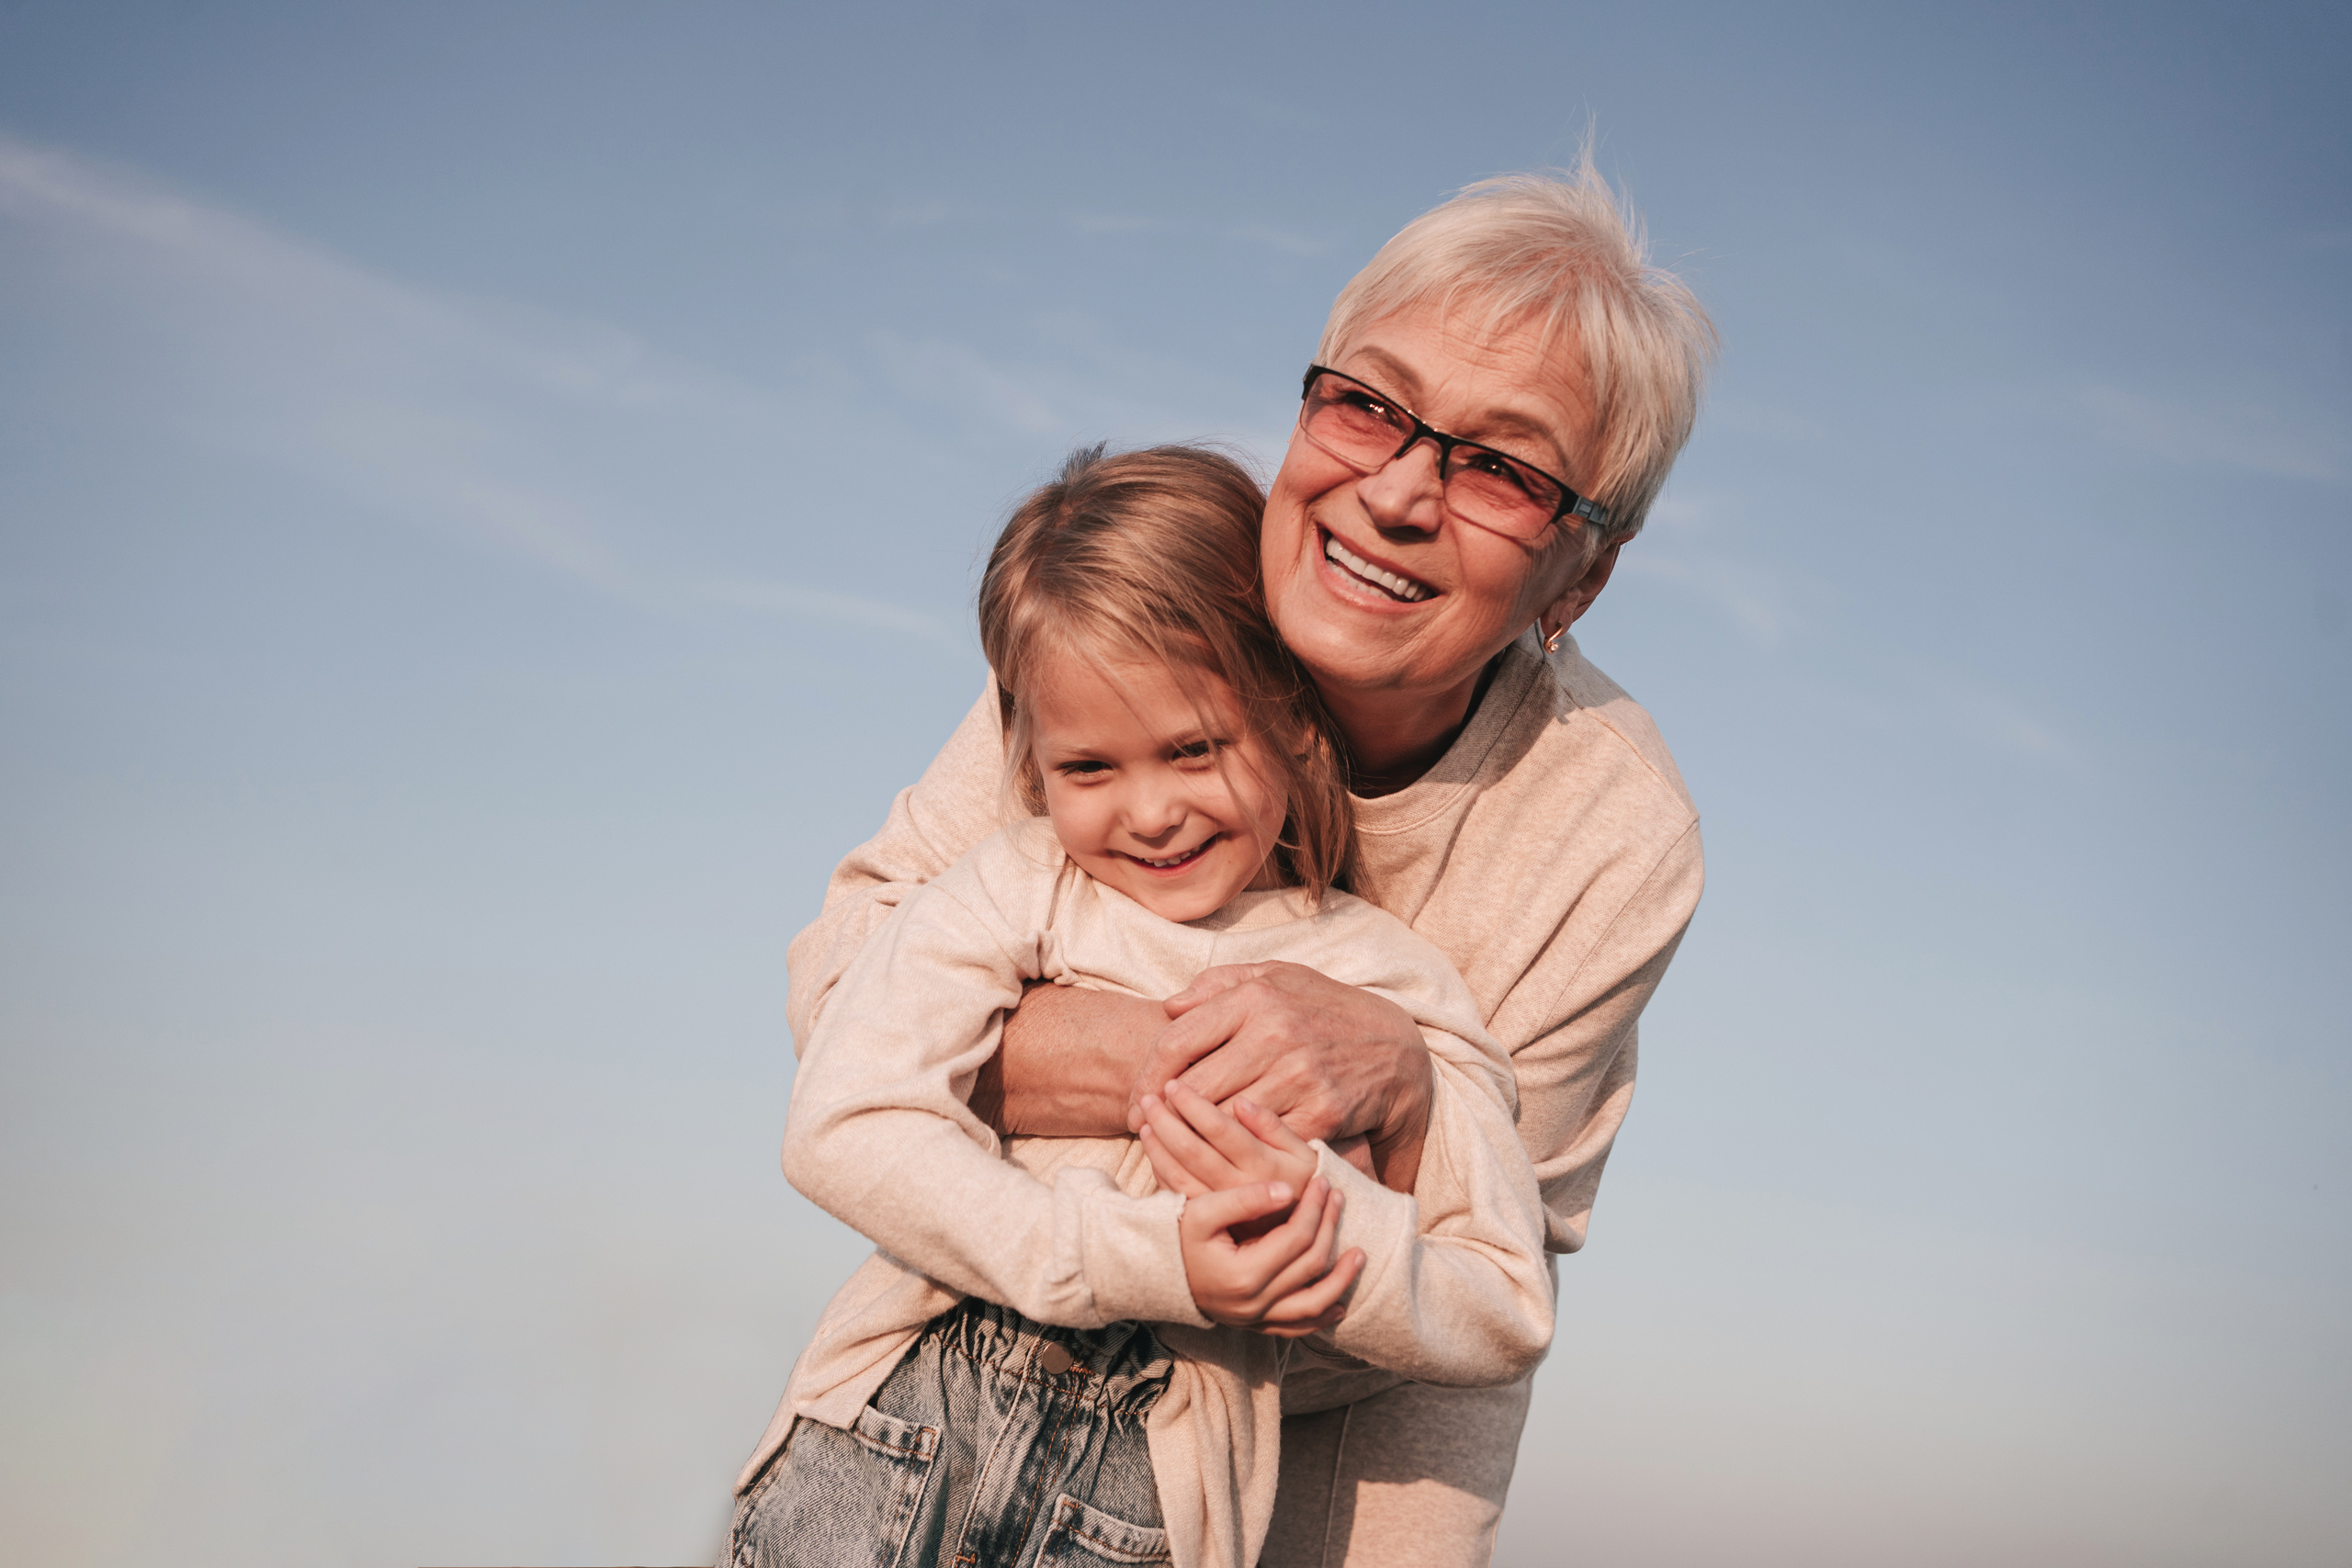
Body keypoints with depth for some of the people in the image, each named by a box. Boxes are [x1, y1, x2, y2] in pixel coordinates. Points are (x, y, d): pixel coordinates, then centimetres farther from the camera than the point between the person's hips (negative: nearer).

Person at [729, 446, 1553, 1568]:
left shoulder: (1389, 990, 4)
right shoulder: (1015, 891, 2)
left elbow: (1505, 1321, 1)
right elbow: (843, 1125, -13)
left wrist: (1314, 1211, -19)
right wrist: (1141, 1258, -19)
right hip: (902, 1426, 0)